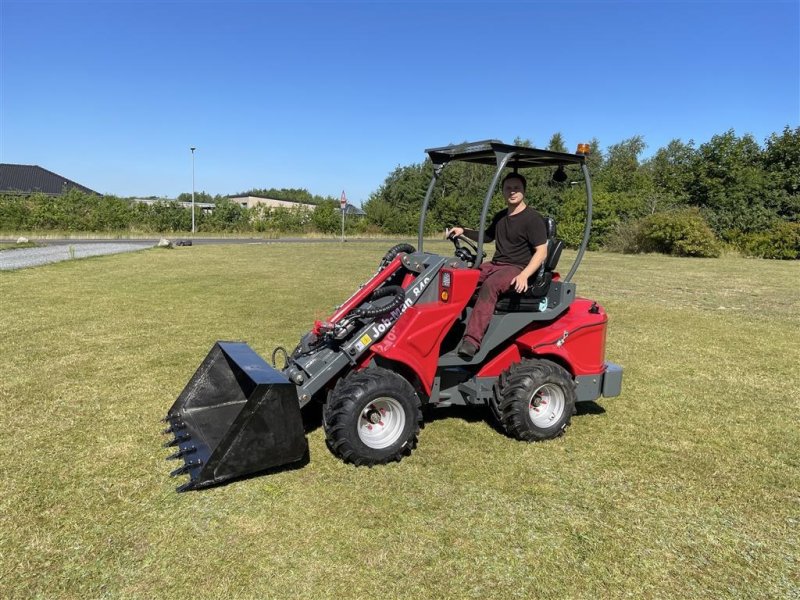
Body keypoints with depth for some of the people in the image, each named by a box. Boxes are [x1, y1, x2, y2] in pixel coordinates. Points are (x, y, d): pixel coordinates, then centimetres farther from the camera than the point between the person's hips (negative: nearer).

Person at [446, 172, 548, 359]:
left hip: (516, 268, -8)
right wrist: (464, 231, 18)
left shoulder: (533, 219, -5)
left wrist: (524, 275, -27)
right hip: (494, 264, 8)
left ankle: (472, 340, -45)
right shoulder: (500, 217, 19)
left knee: (490, 285, -37)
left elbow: (541, 252, -12)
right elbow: (487, 237, 35)